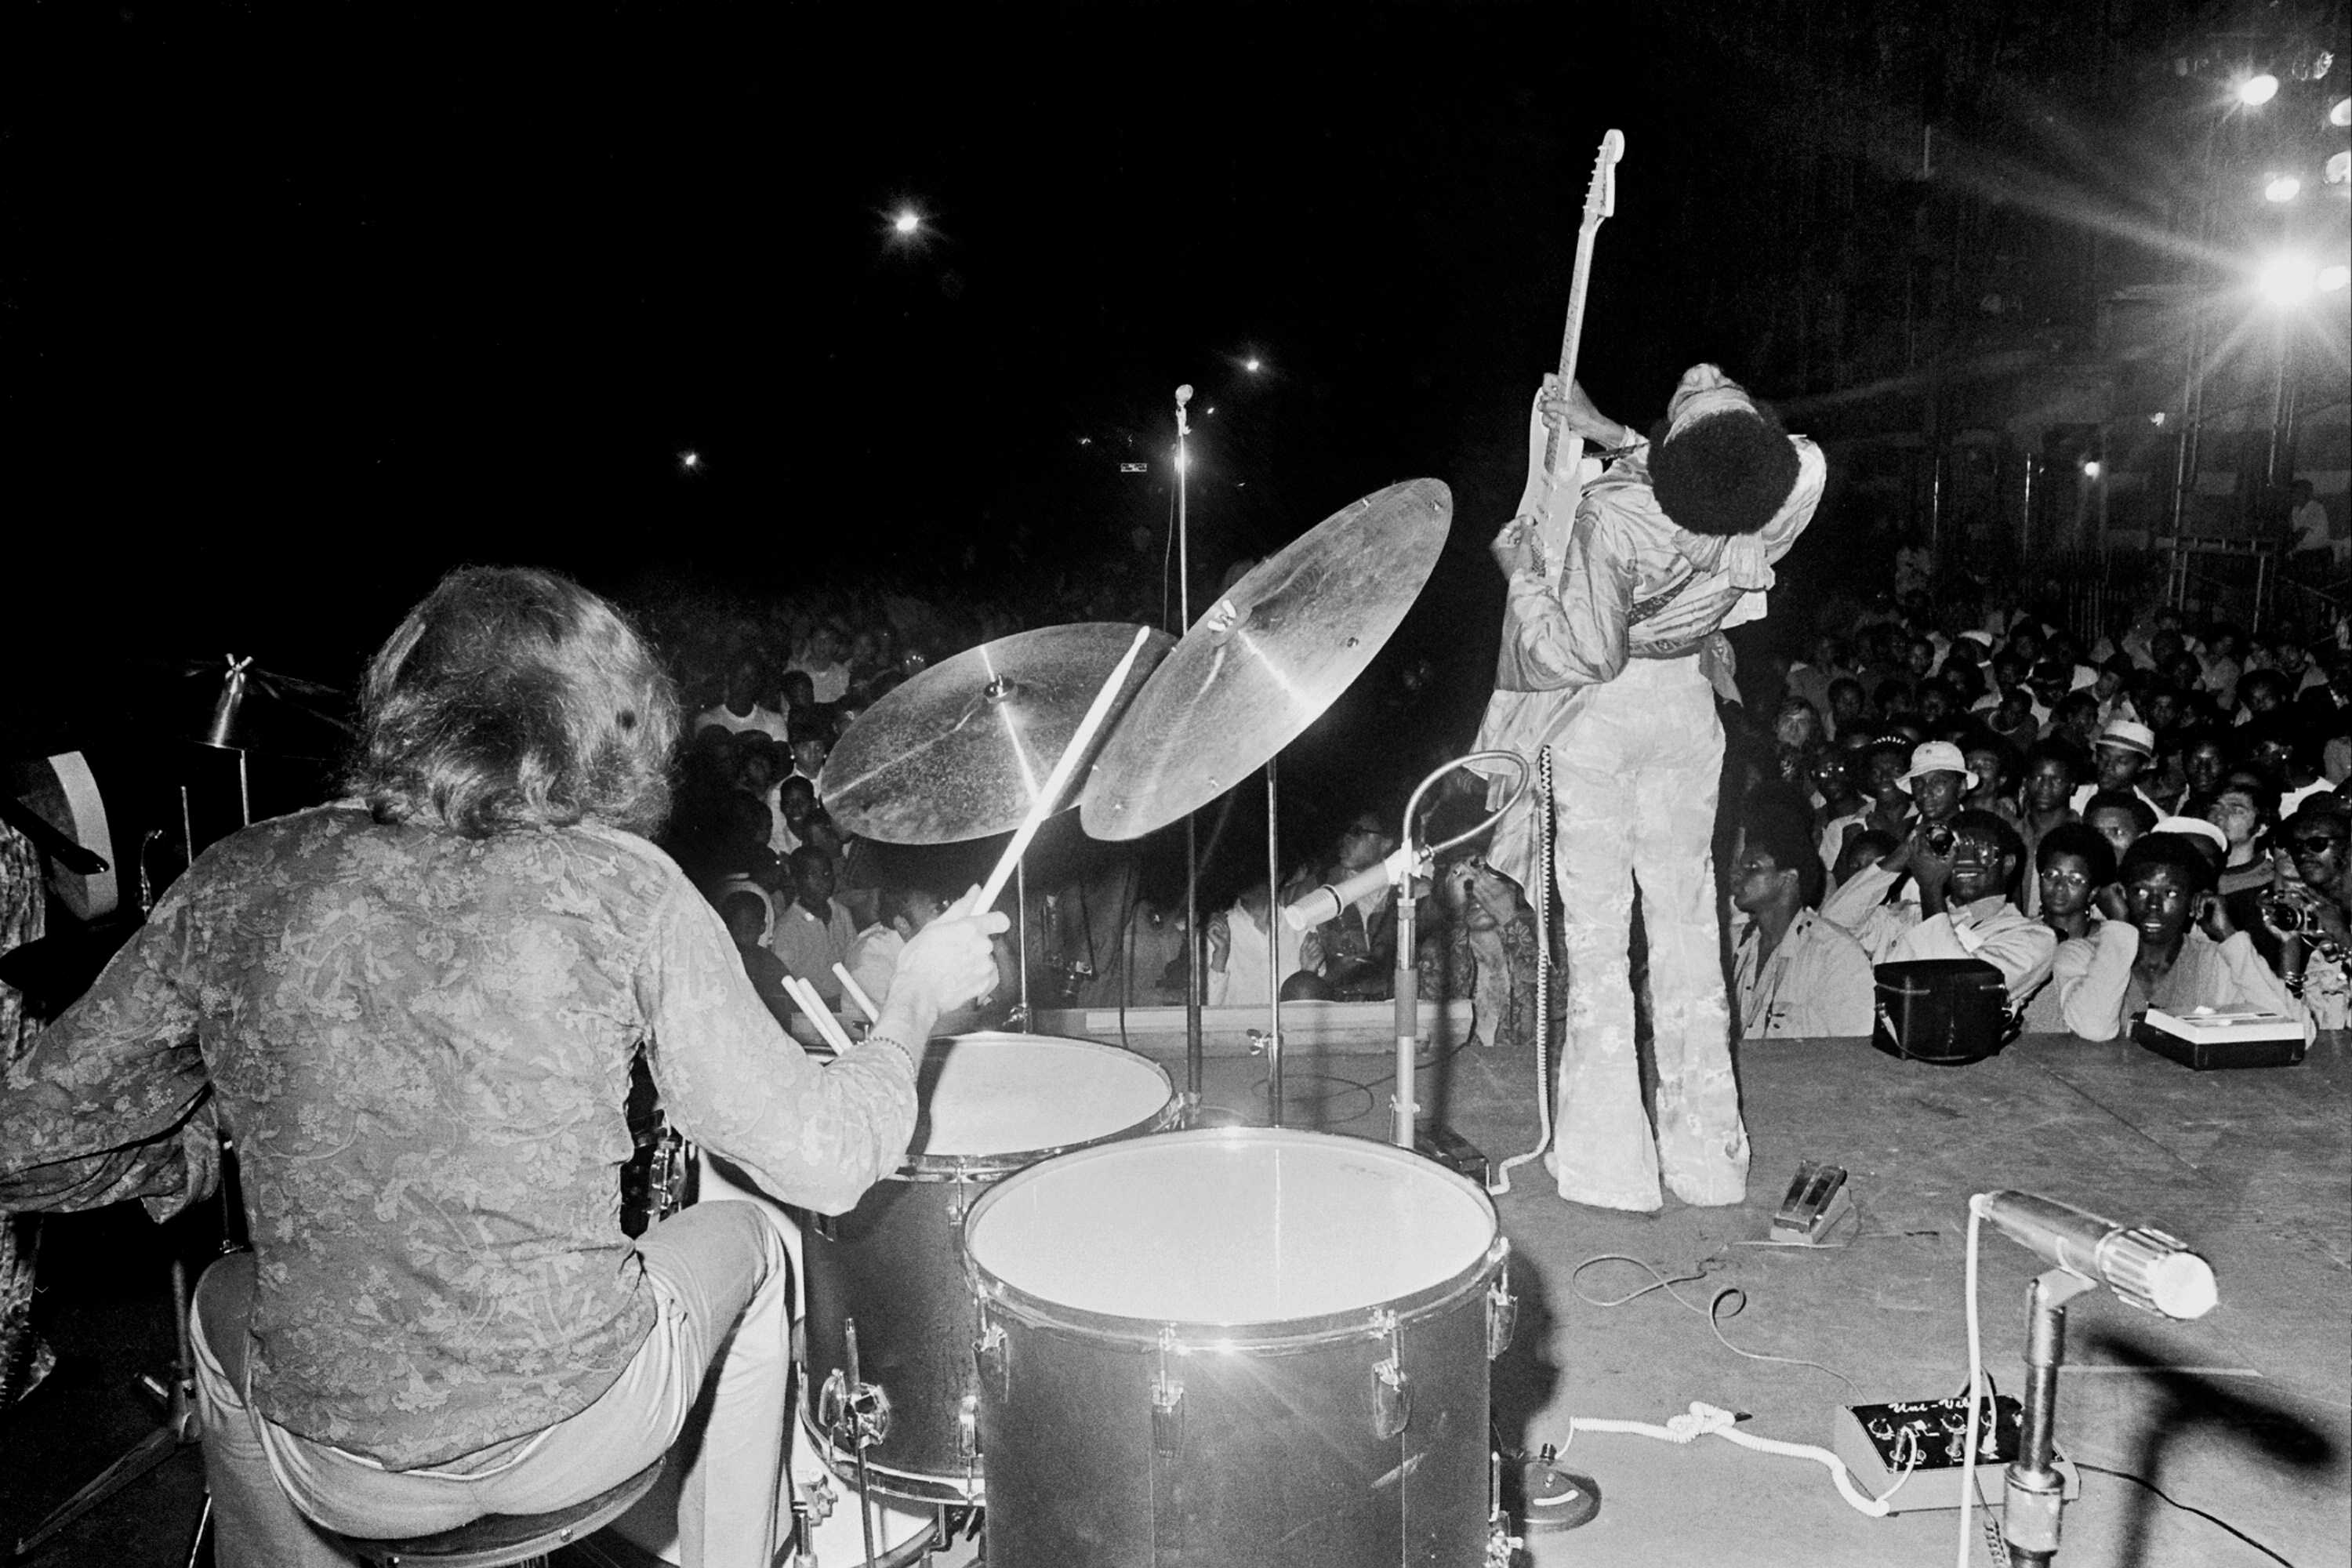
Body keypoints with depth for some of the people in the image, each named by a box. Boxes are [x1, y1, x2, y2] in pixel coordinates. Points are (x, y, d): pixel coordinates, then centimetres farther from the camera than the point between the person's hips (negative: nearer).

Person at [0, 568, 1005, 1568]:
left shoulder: (239, 884, -7)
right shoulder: (621, 890, -13)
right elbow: (821, 1159, -11)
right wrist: (921, 998, 6)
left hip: (336, 1477, 2)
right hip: (577, 1435, -2)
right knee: (746, 1239, 28)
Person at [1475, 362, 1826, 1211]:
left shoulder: (1607, 518, -28)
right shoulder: (1763, 504, -14)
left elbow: (1584, 656, -23)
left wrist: (1523, 569, -12)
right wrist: (1609, 435, 5)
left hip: (1600, 716, -4)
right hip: (1687, 704, 5)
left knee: (1596, 927, 4)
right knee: (1686, 918, 13)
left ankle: (1611, 1165, 8)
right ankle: (1705, 1155, 20)